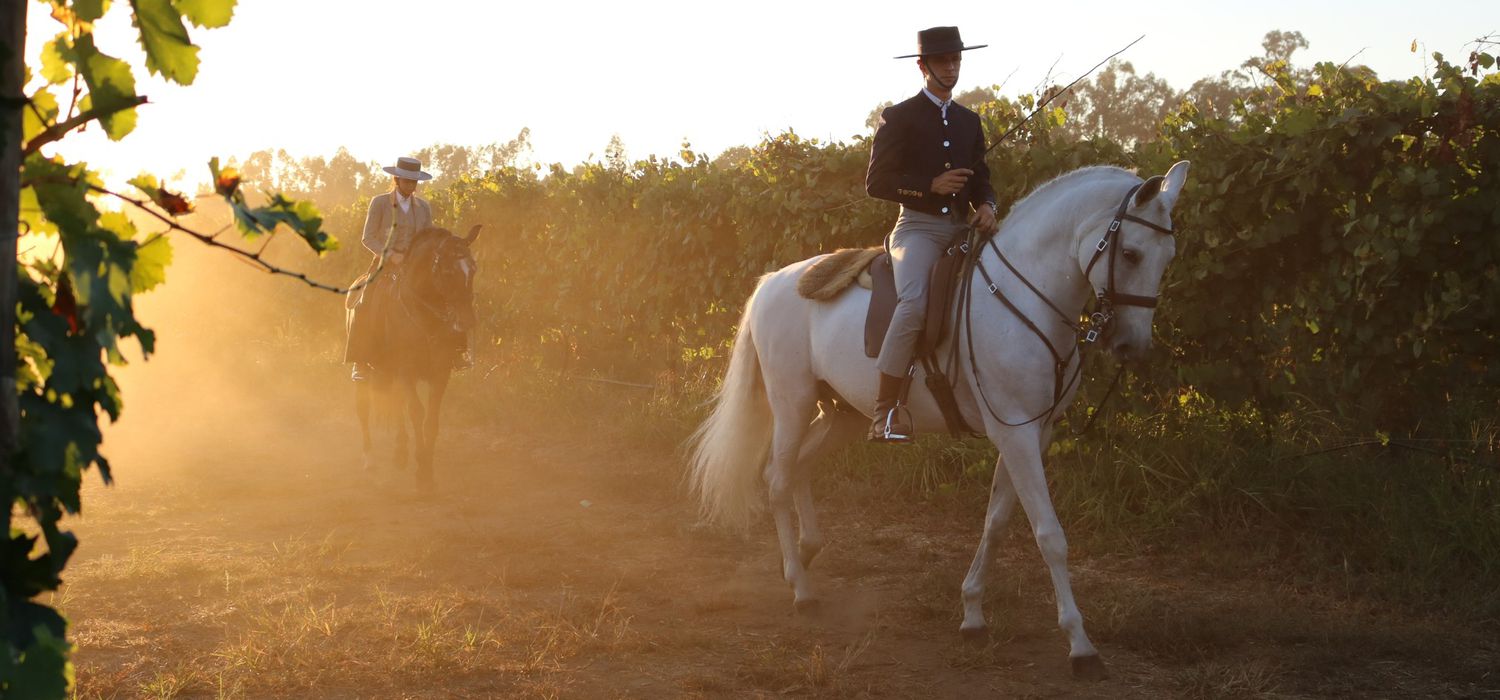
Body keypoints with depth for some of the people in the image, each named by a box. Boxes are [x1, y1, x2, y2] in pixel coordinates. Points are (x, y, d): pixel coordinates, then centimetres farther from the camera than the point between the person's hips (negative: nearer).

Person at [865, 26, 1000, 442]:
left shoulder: (969, 122, 19)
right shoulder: (899, 118, 3)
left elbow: (981, 180, 20)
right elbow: (876, 182, -3)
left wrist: (986, 206, -3)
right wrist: (931, 185, -14)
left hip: (962, 228, 6)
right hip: (918, 227, -6)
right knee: (914, 301, -32)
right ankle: (885, 412, -29)